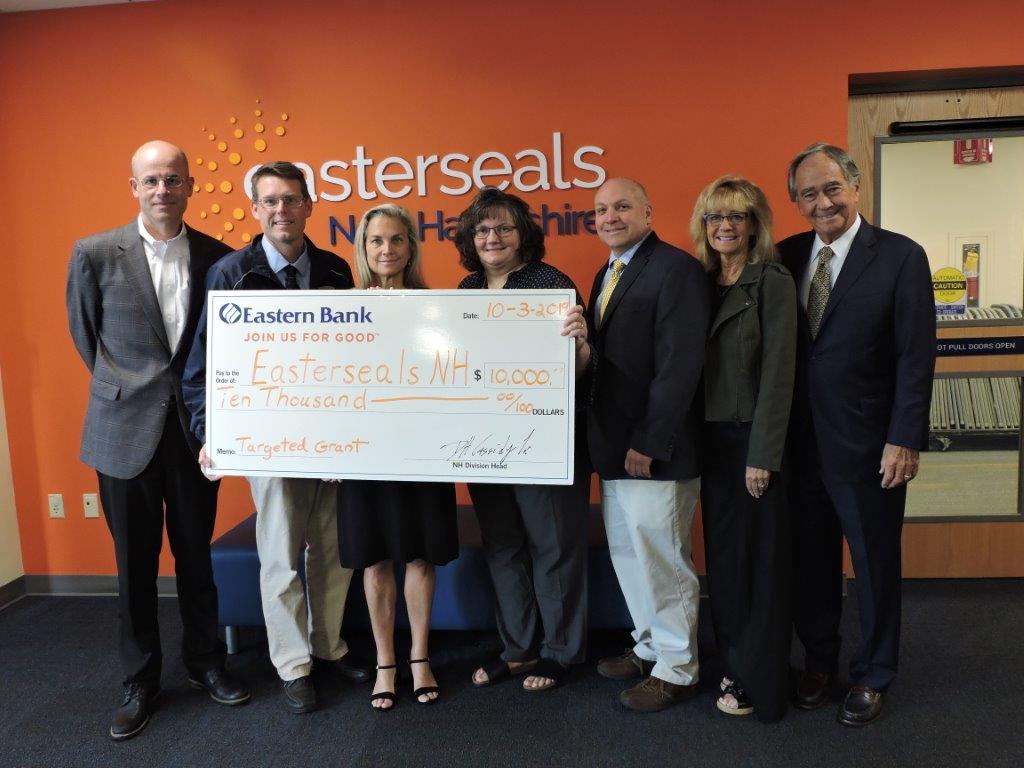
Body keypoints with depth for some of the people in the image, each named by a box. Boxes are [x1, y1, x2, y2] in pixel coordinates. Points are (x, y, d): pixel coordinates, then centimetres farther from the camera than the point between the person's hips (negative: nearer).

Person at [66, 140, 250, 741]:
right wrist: (128, 388, 11)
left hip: (195, 428, 1)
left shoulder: (217, 257, -1)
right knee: (135, 562, 10)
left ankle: (206, 663, 32)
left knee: (196, 553, 14)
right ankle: (140, 681, 28)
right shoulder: (95, 253, -5)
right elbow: (85, 335, 8)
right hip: (125, 432, -1)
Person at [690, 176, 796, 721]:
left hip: (752, 439, -6)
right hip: (712, 440, 6)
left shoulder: (772, 282, -8)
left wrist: (762, 456, -16)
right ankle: (734, 661, 30)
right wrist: (696, 439, 3)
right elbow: (698, 366, 9)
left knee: (759, 558, 5)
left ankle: (760, 683, 20)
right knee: (722, 553, 13)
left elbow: (778, 373, -13)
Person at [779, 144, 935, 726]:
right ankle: (819, 659, 36)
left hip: (868, 446, -3)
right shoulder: (786, 256, 3)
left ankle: (872, 676, 33)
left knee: (876, 565, 12)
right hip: (801, 442, 3)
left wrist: (905, 440, -13)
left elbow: (916, 356, -9)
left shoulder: (901, 256, -7)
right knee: (812, 560, 16)